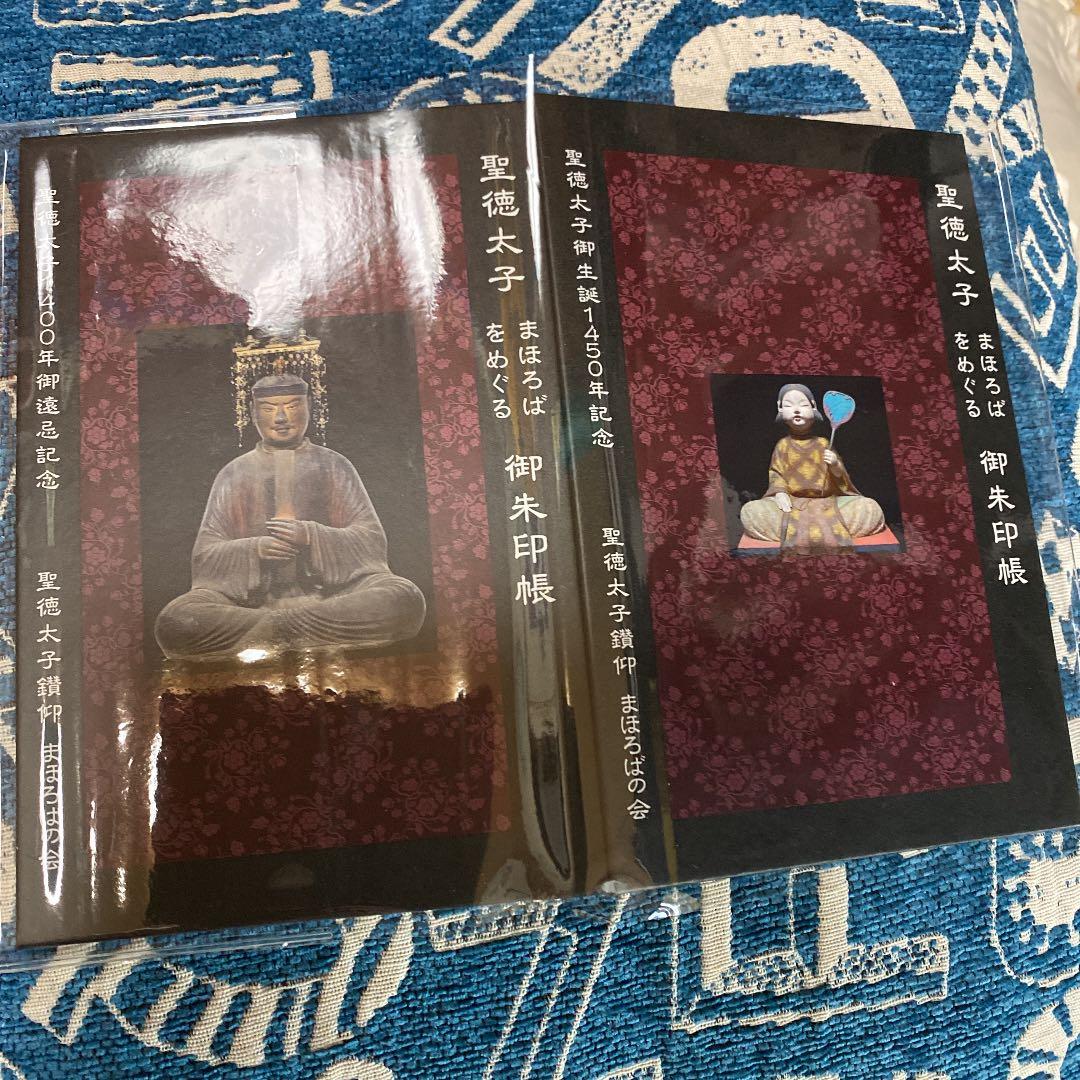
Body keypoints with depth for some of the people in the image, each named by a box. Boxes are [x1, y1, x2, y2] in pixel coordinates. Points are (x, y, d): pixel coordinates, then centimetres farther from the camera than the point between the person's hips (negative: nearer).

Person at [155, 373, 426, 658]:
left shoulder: (333, 465, 15)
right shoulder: (234, 474, 16)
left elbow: (373, 539, 5)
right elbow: (203, 554, 9)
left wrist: (311, 536, -12)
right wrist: (255, 549, -11)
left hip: (332, 590, -1)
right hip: (251, 596, 1)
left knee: (406, 598, -31)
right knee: (173, 620, -29)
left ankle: (271, 628, -27)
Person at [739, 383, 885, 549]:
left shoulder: (822, 443, 7)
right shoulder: (783, 445, 7)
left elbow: (838, 475, 7)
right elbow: (776, 472, 4)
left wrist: (835, 465, -15)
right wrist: (780, 493, -14)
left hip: (827, 501, 1)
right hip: (793, 502, 0)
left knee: (872, 509, -21)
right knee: (749, 512, -28)